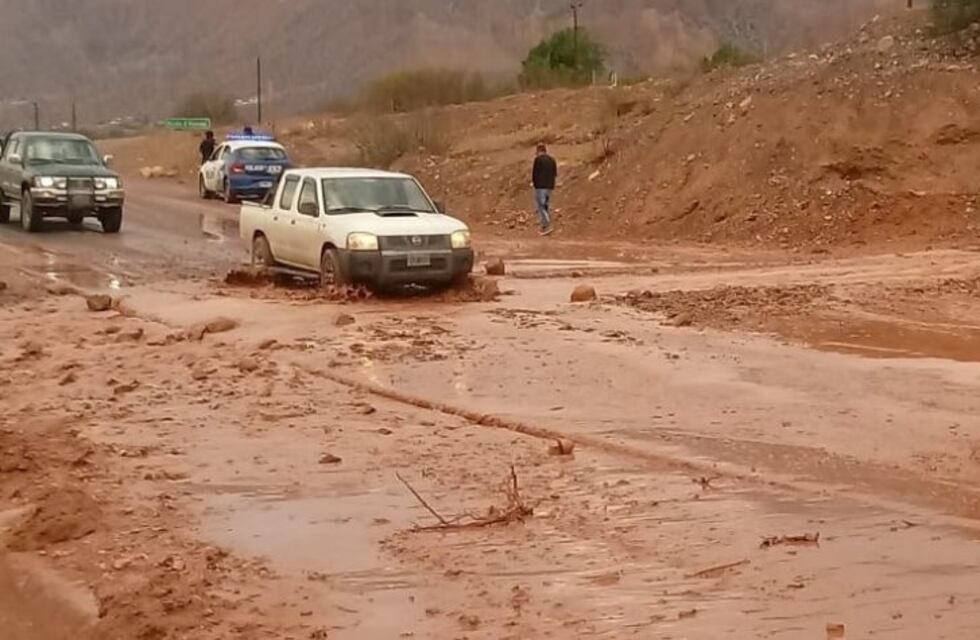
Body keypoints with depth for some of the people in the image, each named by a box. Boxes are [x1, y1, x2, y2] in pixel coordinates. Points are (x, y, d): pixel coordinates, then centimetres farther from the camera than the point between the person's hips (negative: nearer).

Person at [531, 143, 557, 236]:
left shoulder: (538, 159, -10)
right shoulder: (552, 160, 10)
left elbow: (534, 173, -11)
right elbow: (555, 174, 11)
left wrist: (533, 182, 6)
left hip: (540, 186, -7)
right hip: (550, 186, 7)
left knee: (540, 207, -7)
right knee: (546, 206, 13)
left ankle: (547, 226, -19)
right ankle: (544, 227, 14)